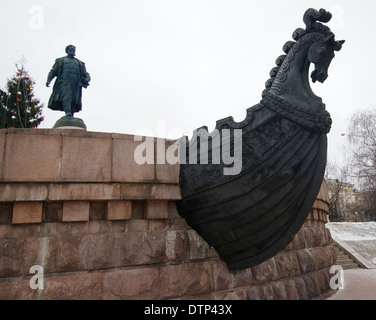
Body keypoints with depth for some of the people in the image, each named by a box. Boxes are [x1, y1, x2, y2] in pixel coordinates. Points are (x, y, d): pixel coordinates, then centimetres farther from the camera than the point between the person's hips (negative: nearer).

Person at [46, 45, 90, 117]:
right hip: (64, 82, -2)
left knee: (74, 101, -11)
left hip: (75, 84, 2)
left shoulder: (80, 63, 31)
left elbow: (86, 74, 22)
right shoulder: (60, 60, 25)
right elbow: (53, 71, 17)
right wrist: (48, 80, -2)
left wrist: (86, 80, -4)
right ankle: (68, 112, -44)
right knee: (66, 96, -26)